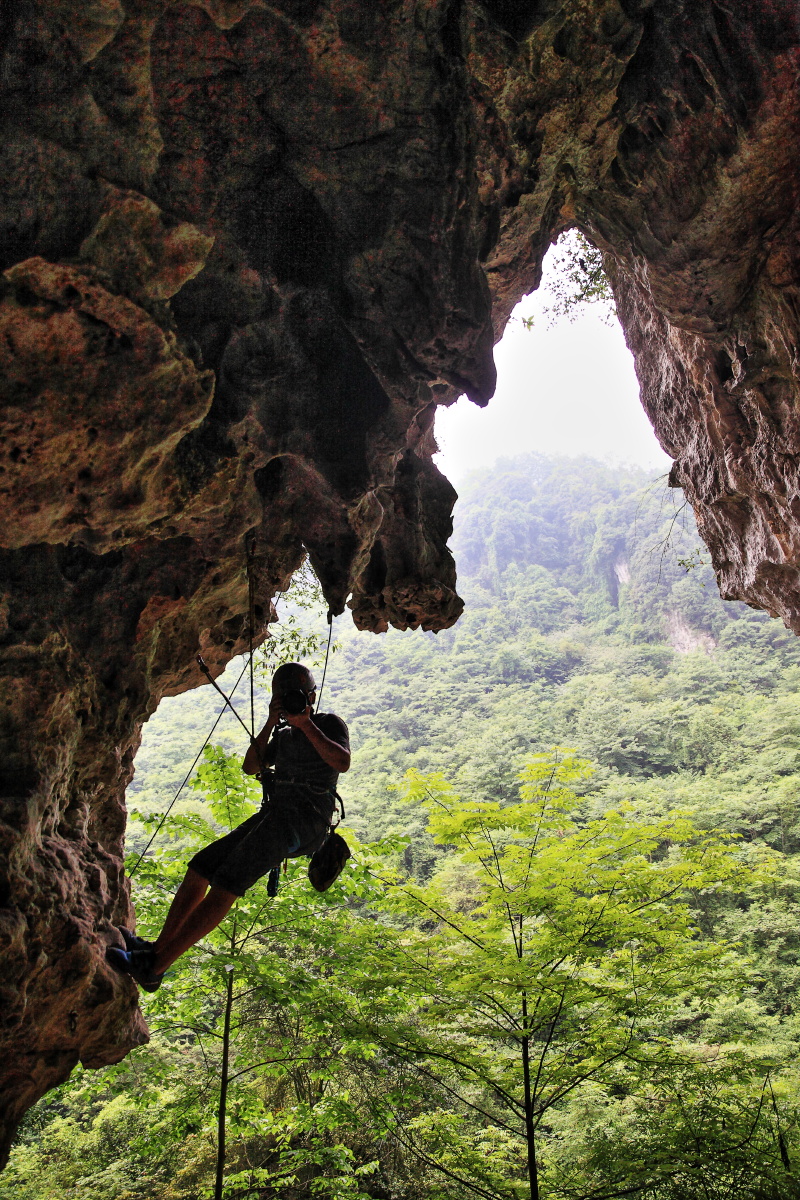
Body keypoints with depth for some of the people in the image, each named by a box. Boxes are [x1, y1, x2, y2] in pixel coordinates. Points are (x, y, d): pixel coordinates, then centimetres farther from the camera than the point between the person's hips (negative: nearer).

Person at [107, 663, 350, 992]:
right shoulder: (284, 735, 26)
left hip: (304, 820, -9)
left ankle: (153, 966, -21)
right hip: (274, 814, 9)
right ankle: (157, 948, 7)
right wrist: (270, 724, 4)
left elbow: (343, 762, -17)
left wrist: (307, 724, -16)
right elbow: (250, 767, 14)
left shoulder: (329, 724, 4)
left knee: (227, 884, -19)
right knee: (200, 867, 1)